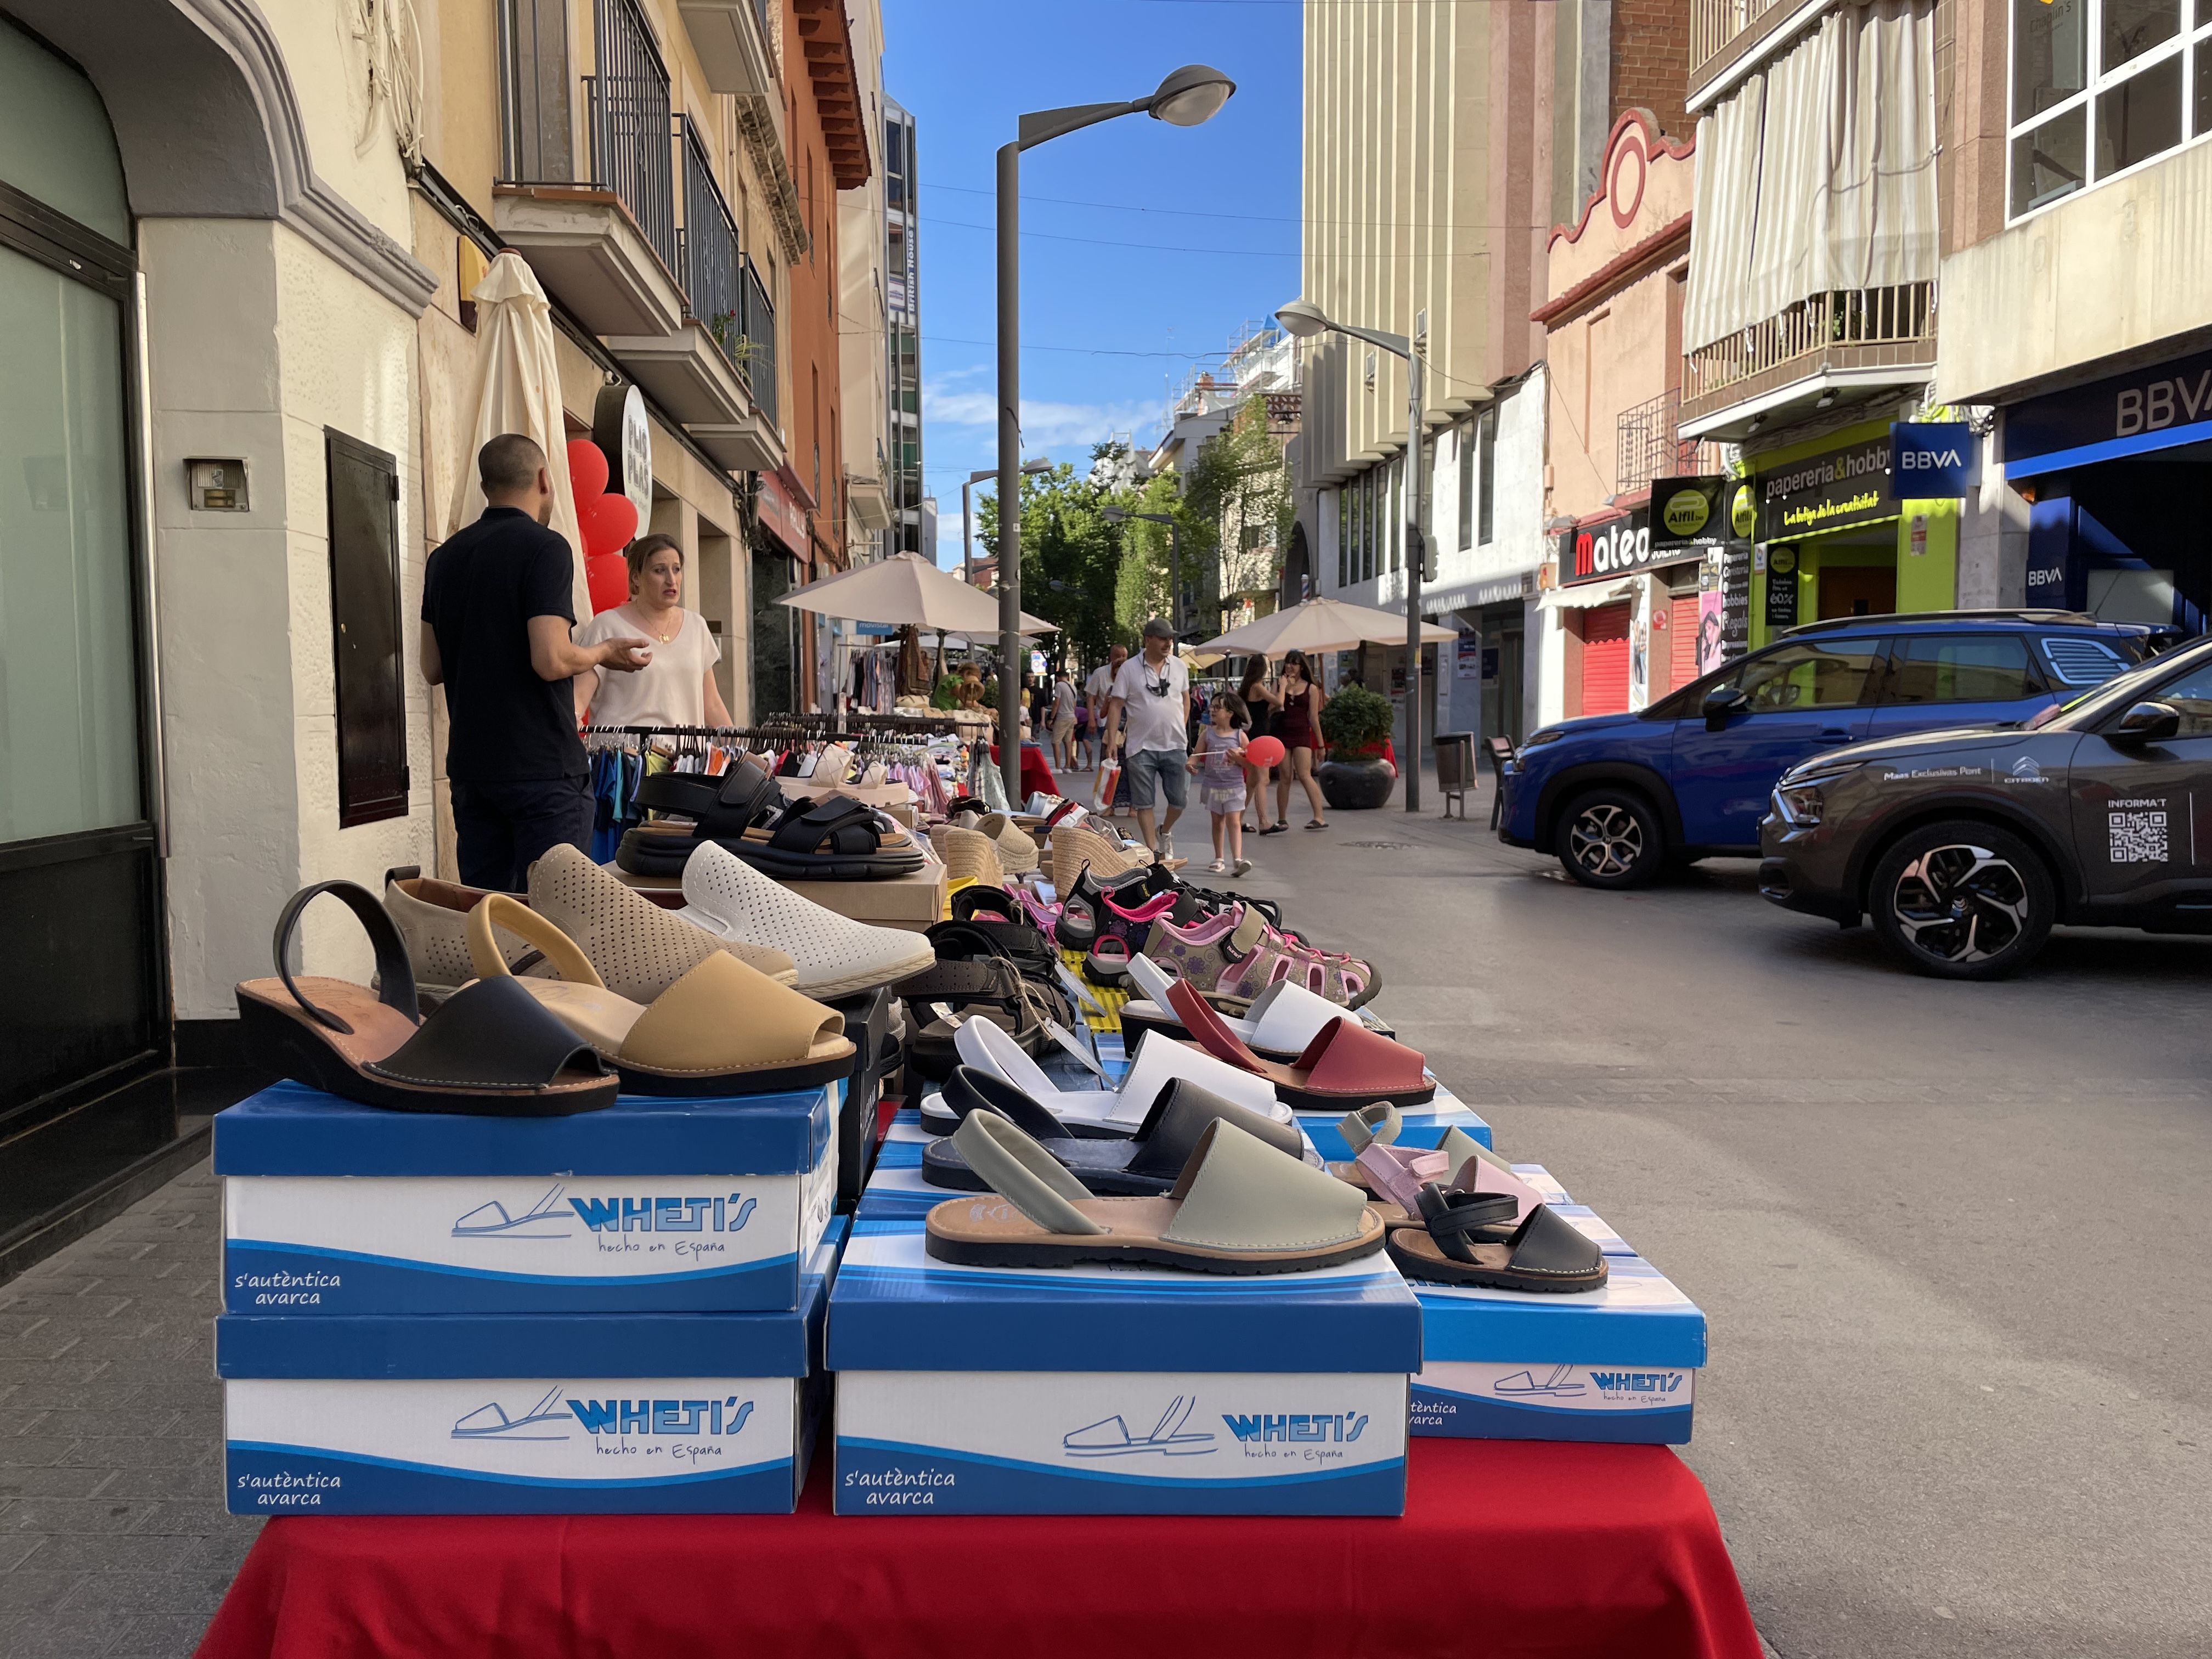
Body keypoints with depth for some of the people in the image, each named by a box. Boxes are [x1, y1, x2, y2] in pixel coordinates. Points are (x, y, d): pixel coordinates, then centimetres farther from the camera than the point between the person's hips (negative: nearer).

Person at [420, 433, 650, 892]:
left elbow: (433, 668, 14)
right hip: (543, 767, -7)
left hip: (471, 766, 7)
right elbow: (552, 660, -19)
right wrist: (604, 652, -1)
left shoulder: (445, 557, 11)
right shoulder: (544, 548, -10)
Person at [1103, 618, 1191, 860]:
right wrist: (1112, 739, -10)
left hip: (1174, 746, 3)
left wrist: (1182, 729, 12)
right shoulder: (1129, 668, -4)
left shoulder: (1179, 666, 6)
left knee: (1178, 801, 6)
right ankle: (1153, 851, 11)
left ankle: (1164, 831, 35)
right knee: (1144, 803, 1)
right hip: (1141, 747, -3)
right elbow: (1116, 705, -4)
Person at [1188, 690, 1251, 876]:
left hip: (1234, 786, -2)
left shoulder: (1240, 736, -4)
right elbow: (1197, 755, 0)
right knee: (1218, 822, 12)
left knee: (1234, 821, -10)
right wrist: (1191, 763, -22)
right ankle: (1219, 859, 21)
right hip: (1212, 786, 3)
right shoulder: (1207, 734, 2)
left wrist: (1238, 758, -20)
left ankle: (1237, 859, -15)